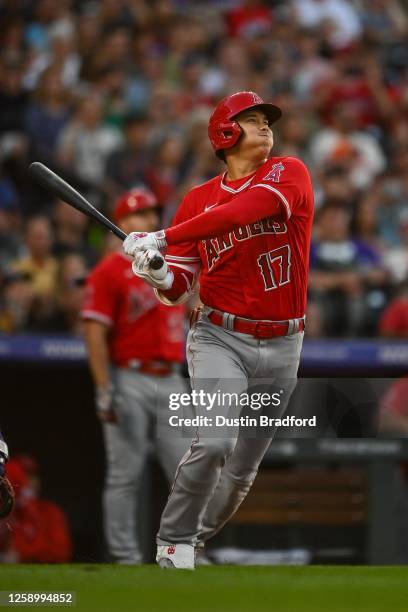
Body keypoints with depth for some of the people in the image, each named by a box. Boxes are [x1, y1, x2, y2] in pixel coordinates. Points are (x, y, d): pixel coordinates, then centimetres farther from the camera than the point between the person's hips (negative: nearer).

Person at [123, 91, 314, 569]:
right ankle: (173, 543, -8)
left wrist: (164, 238, -28)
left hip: (281, 348, 1)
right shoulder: (198, 200, 4)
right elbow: (179, 287, 5)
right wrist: (157, 274, -19)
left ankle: (197, 540, 28)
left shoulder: (289, 174, -2)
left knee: (243, 466, 8)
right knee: (214, 442, -23)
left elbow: (248, 208, -23)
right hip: (220, 337, -1)